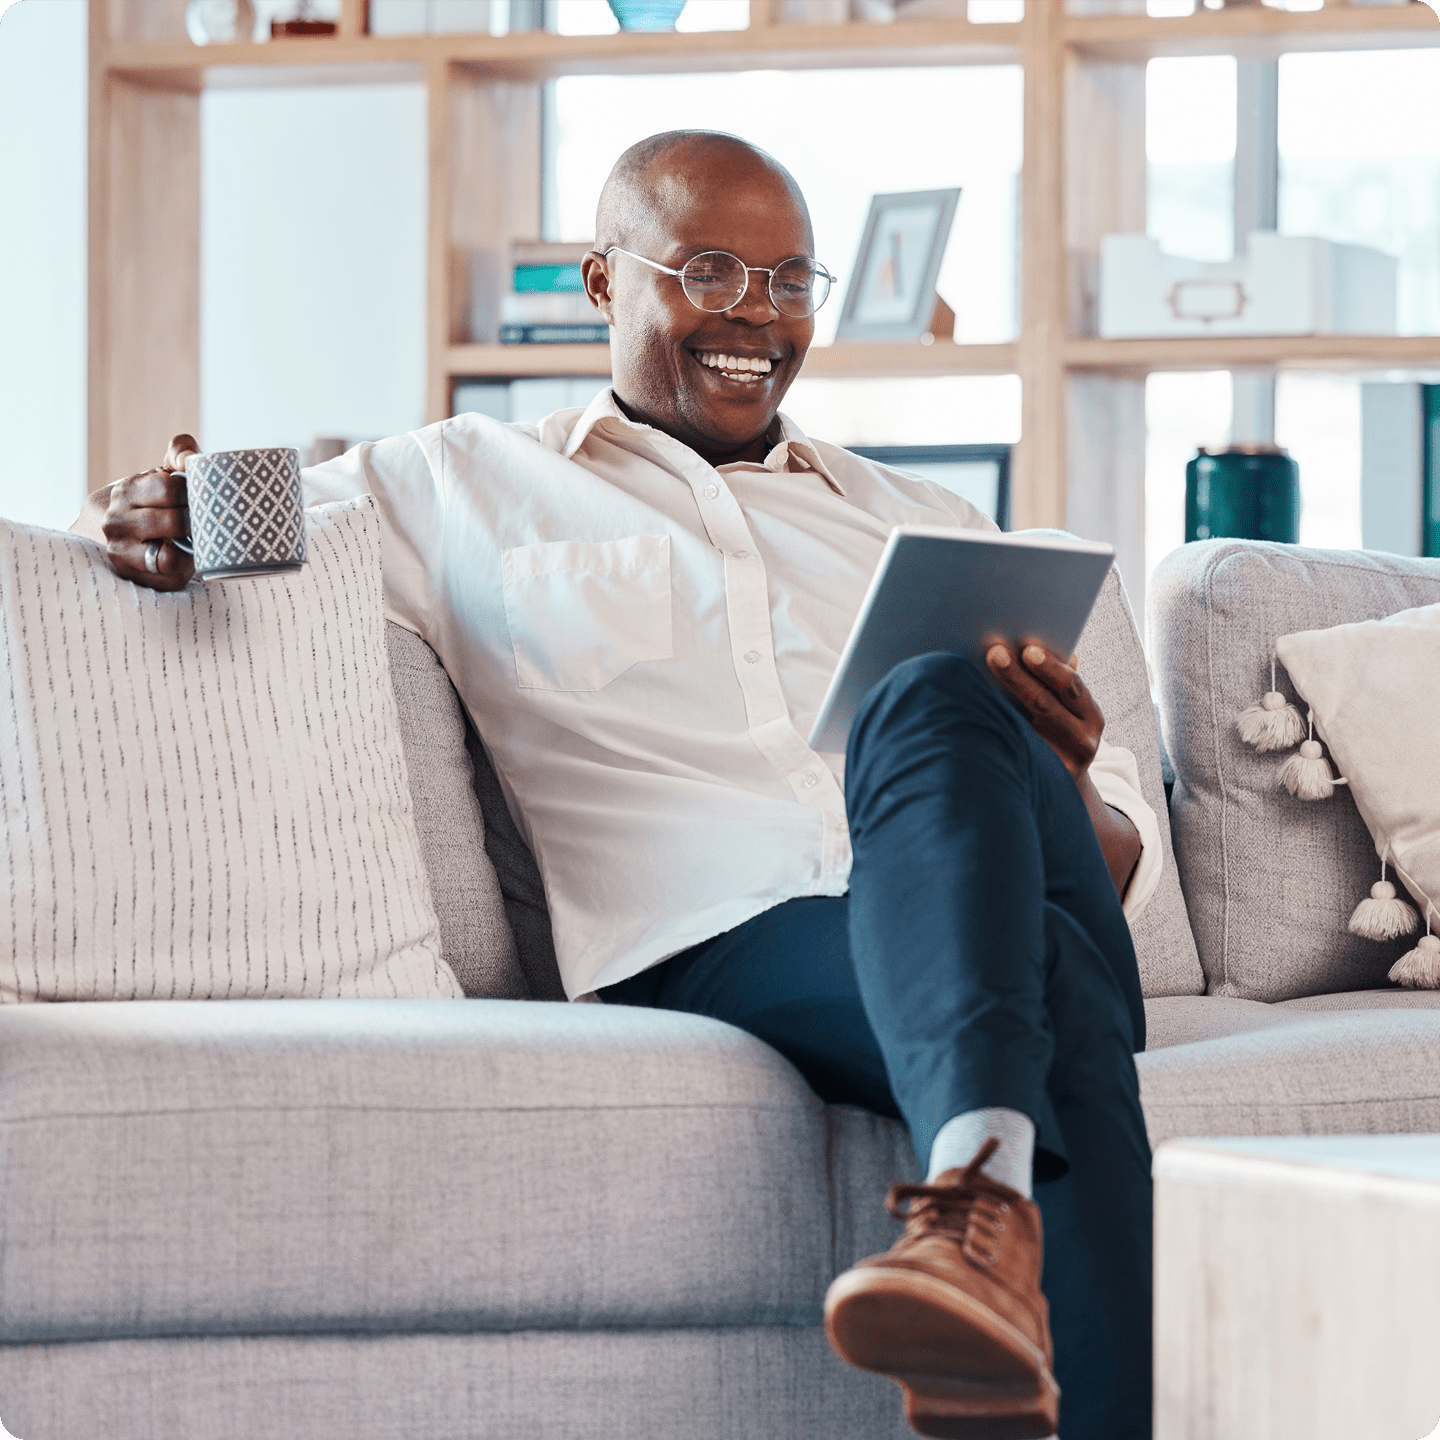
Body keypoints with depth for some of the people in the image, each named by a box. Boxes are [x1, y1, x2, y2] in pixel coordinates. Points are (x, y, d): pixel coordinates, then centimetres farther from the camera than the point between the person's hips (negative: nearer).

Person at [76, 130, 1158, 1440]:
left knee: (939, 704, -36)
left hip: (946, 918, 3)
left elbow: (1122, 860, 26)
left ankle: (985, 1198, -57)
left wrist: (1052, 786, -1)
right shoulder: (463, 490, 27)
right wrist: (142, 520, -2)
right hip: (711, 949, -2)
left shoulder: (929, 530, 32)